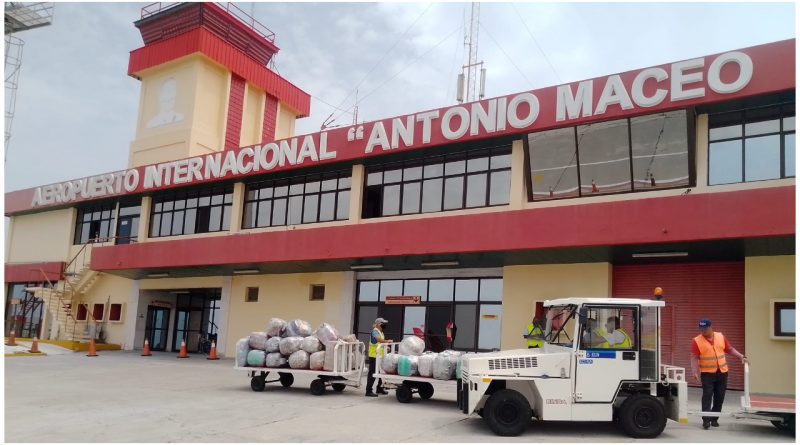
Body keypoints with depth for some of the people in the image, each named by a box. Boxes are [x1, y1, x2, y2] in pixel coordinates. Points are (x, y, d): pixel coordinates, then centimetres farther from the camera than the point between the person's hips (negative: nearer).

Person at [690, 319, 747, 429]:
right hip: (707, 373, -4)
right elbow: (694, 358, -9)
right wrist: (695, 372, -18)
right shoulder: (697, 341, -6)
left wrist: (741, 357, 4)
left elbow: (730, 349, 15)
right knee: (707, 396, -9)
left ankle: (714, 418, 18)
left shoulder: (721, 337, 5)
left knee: (719, 397, 7)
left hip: (722, 372, 4)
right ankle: (706, 420, -10)